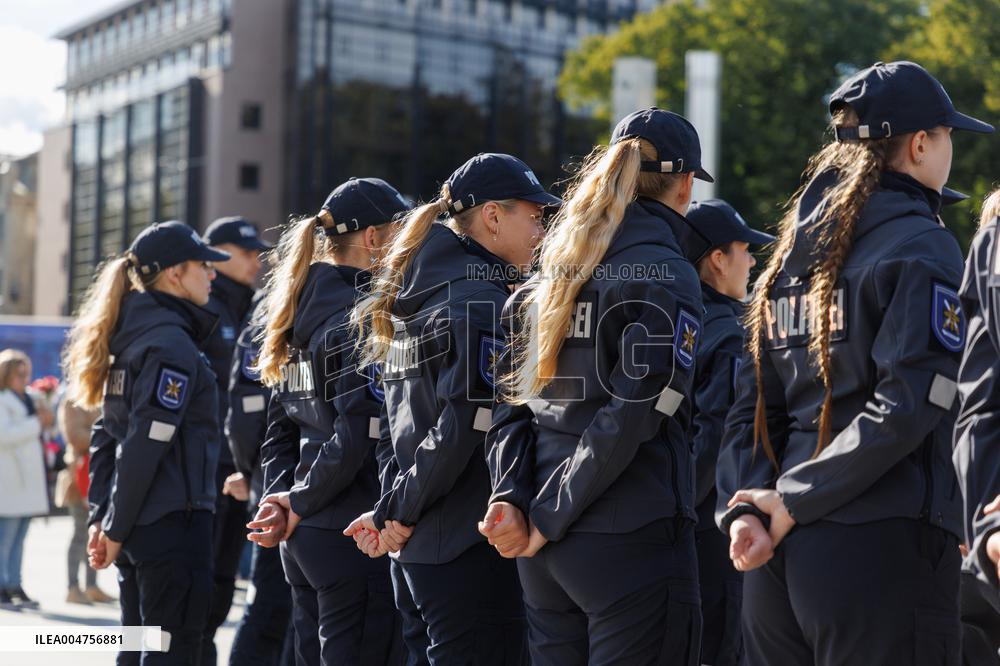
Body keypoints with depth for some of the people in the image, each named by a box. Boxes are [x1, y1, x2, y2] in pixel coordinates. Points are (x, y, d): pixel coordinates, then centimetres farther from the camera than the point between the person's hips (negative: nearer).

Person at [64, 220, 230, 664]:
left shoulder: (133, 337, 14)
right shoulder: (173, 344, -14)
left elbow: (106, 436, 14)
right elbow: (146, 447, -18)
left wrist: (100, 518, 12)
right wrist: (114, 528, -12)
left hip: (138, 525, 9)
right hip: (174, 524, -9)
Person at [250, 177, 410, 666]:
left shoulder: (304, 314, 14)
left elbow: (281, 428, 15)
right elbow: (357, 434, -20)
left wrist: (281, 495, 5)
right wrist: (299, 505, -10)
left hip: (304, 535, 9)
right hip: (355, 533, -9)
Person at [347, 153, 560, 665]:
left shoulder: (414, 300, 15)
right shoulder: (482, 299, -13)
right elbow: (465, 426, -20)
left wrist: (391, 508, 8)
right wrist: (398, 512, -11)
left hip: (416, 549, 9)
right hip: (471, 547, -9)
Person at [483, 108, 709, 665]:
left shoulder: (555, 268, 12)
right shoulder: (666, 274, -9)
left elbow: (514, 400, 7)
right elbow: (632, 415, -16)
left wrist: (512, 497, -3)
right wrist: (549, 519, -12)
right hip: (632, 537, -7)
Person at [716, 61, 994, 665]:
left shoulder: (795, 246, 15)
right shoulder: (921, 246, -7)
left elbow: (756, 404, 10)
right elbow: (908, 402, -17)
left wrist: (746, 509, 1)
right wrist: (794, 502, -12)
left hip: (779, 550, 7)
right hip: (880, 547, -7)